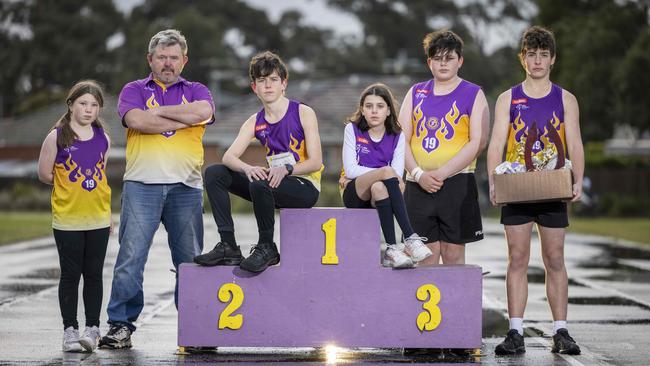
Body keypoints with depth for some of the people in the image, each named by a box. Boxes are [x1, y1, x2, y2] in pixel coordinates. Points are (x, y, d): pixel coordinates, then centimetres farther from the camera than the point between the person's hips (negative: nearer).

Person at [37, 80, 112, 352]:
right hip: (67, 218, -3)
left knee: (94, 275, 6)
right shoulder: (57, 137, -5)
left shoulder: (103, 138, 6)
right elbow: (44, 174, 0)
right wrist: (69, 186, 6)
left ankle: (92, 328, 12)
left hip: (98, 219, 3)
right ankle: (70, 330, 10)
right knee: (70, 275, 3)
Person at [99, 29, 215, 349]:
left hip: (186, 187, 1)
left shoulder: (195, 91, 15)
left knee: (190, 259, 4)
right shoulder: (134, 90, 12)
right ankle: (120, 325, -1)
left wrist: (158, 111, -5)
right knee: (131, 257, -6)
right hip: (141, 185, -1)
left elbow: (203, 111, -9)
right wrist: (183, 120, -4)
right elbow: (137, 121, -9)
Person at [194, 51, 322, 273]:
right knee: (214, 173, -7)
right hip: (274, 184, 6)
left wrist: (286, 169, -29)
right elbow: (229, 156, -5)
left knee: (260, 185, -37)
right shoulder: (255, 123, 9)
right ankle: (228, 246, -12)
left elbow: (315, 162, -11)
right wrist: (248, 168, -28)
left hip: (305, 186, -6)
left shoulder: (303, 113, -4)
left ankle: (266, 248, -15)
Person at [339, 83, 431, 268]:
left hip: (380, 194, 2)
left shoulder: (397, 136, 7)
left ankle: (392, 249, -44)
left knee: (379, 188, -38)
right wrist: (384, 173, -16)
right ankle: (411, 237, -42)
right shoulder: (353, 129, 2)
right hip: (354, 193, -2)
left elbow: (398, 176, -2)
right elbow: (350, 169, -8)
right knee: (386, 172, -34)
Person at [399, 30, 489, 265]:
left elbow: (478, 142, -6)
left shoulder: (473, 94, 4)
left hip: (457, 184, -3)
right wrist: (419, 174, -8)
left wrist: (441, 173, -13)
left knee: (453, 255, -1)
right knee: (426, 256, 2)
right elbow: (402, 139, 8)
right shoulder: (416, 93, 15)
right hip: (418, 186, 3)